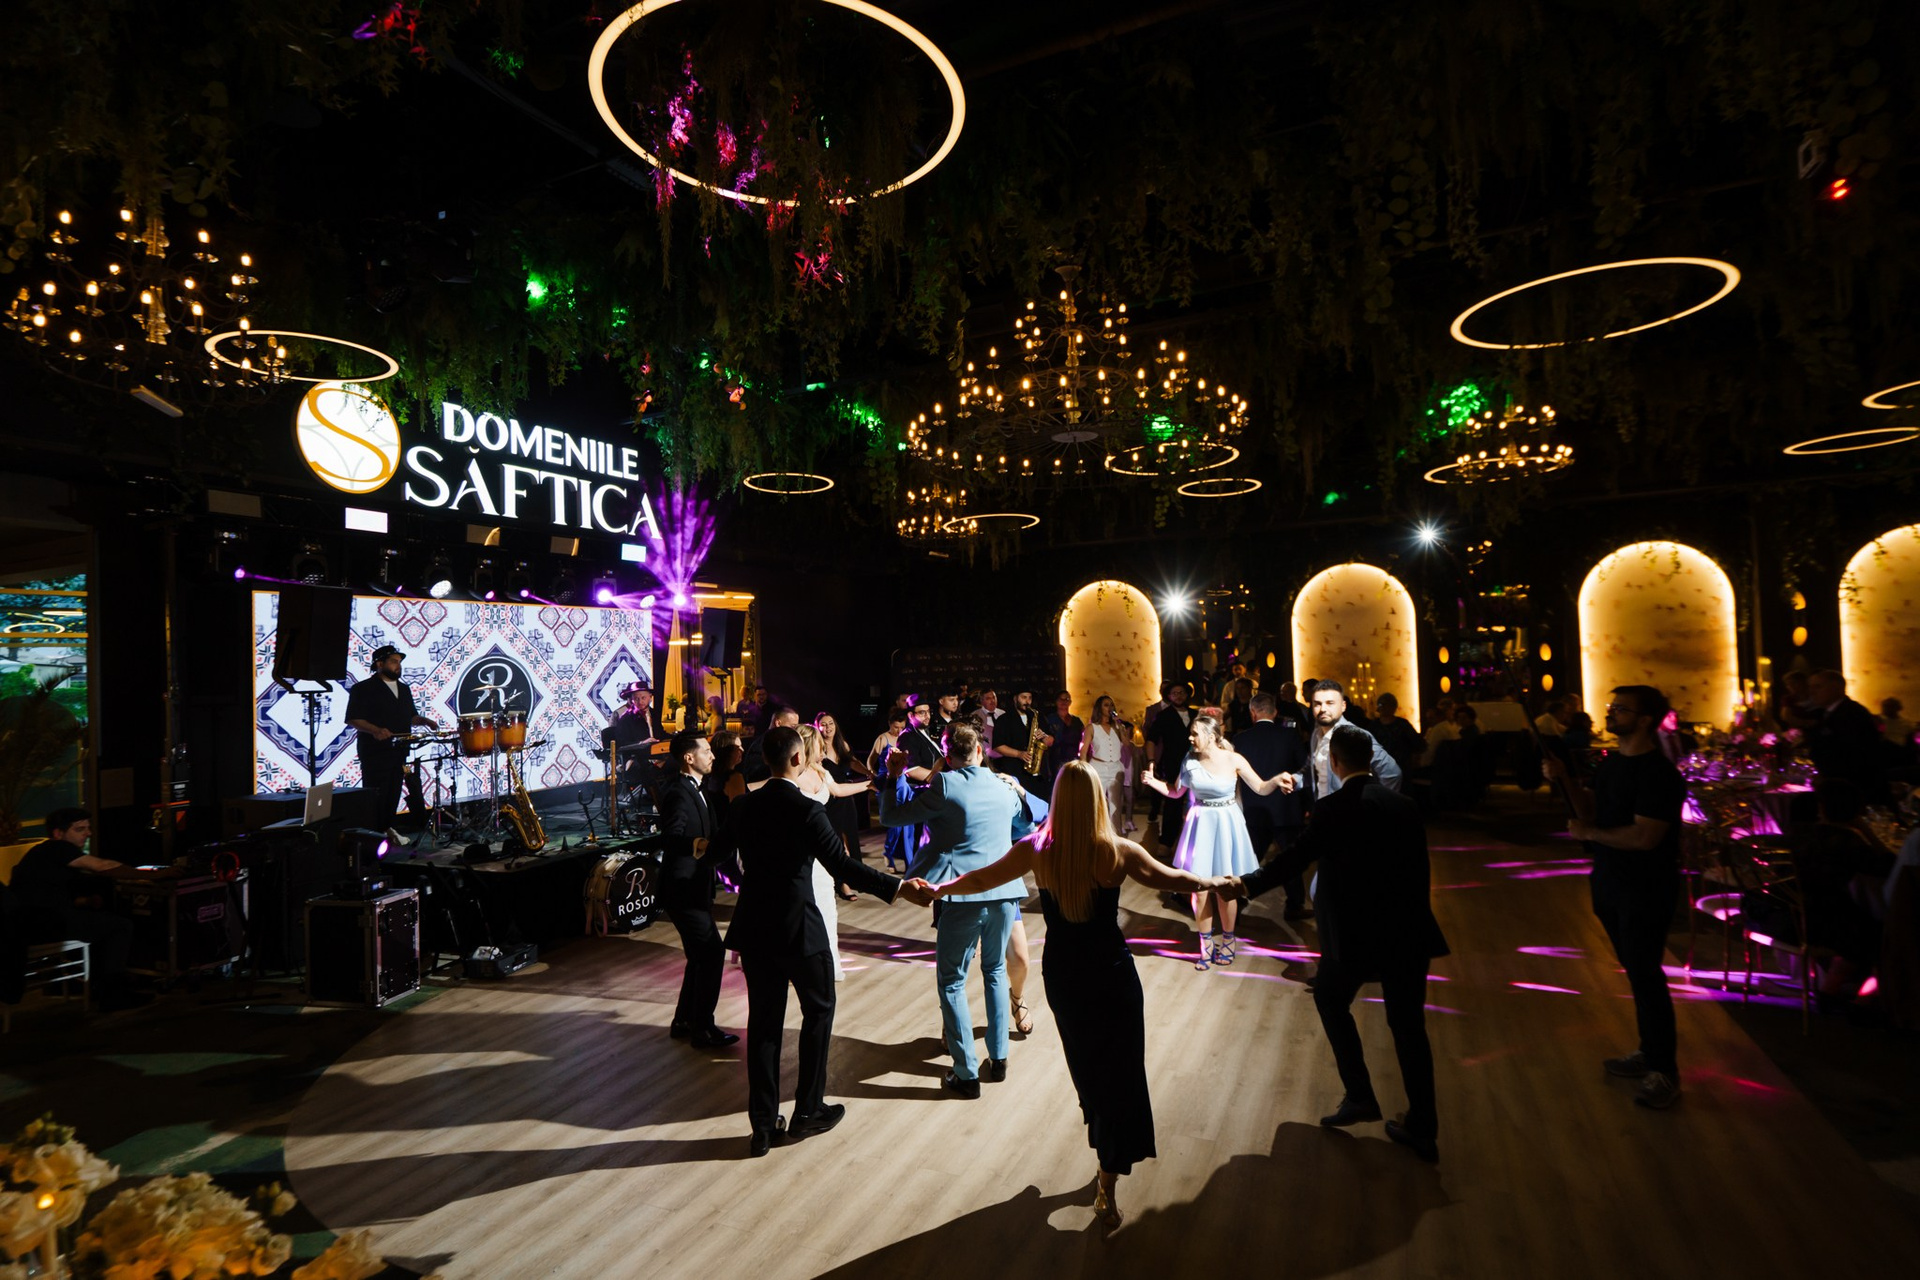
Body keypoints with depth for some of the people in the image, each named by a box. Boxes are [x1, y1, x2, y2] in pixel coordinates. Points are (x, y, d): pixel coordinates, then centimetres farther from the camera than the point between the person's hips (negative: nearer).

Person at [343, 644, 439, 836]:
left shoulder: (404, 689, 16)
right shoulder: (363, 689, -5)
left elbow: (411, 716, 24)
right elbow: (352, 719, -13)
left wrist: (424, 721, 3)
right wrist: (375, 730, -29)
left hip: (399, 751, 7)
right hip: (375, 753, -6)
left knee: (394, 793, 11)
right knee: (376, 796, -4)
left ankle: (387, 830, 23)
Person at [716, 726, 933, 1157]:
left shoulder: (744, 805, 0)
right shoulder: (806, 811, -18)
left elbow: (720, 852, 14)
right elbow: (842, 865, -26)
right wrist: (899, 887, -28)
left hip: (753, 928, 5)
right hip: (797, 928, -5)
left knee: (763, 1022, 13)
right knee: (819, 1011, 16)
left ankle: (763, 1126, 20)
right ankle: (807, 1112, 23)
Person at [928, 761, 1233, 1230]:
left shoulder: (1036, 851, -14)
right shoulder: (1118, 852, -17)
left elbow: (979, 880, -2)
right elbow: (1172, 879, -2)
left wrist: (939, 889, 16)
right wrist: (1215, 883, 17)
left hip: (1061, 976, 2)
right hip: (1112, 975, -2)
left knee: (1086, 1068, 22)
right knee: (1118, 1073, 13)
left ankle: (1108, 1161, 41)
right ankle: (1107, 1189, 18)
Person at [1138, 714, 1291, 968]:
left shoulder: (1233, 760, -10)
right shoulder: (1190, 761, -2)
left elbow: (1261, 788, -6)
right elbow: (1176, 792, 8)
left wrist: (1276, 781, -26)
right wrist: (1153, 782, -7)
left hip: (1226, 825, -2)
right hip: (1201, 825, 2)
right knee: (1200, 889, 3)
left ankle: (1227, 941, 31)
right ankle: (1206, 945, 21)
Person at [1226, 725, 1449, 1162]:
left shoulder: (1333, 807, -14)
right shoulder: (1405, 805, 4)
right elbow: (1421, 871, 9)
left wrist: (1245, 884, -11)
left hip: (1355, 934, -5)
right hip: (1408, 932, 5)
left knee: (1330, 998, 20)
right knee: (1408, 1025, 15)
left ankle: (1359, 1096, 18)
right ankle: (1422, 1130, 22)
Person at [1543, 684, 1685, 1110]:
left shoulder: (1657, 773, -20)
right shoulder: (1610, 763, 7)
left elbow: (1644, 836, -26)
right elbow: (1590, 811, 10)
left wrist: (1589, 833, -15)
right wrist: (1565, 779, -3)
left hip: (1645, 891, -8)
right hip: (1611, 884, 8)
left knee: (1646, 976, -1)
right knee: (1637, 972, 18)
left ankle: (1664, 1073, 12)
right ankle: (1650, 1053, 31)